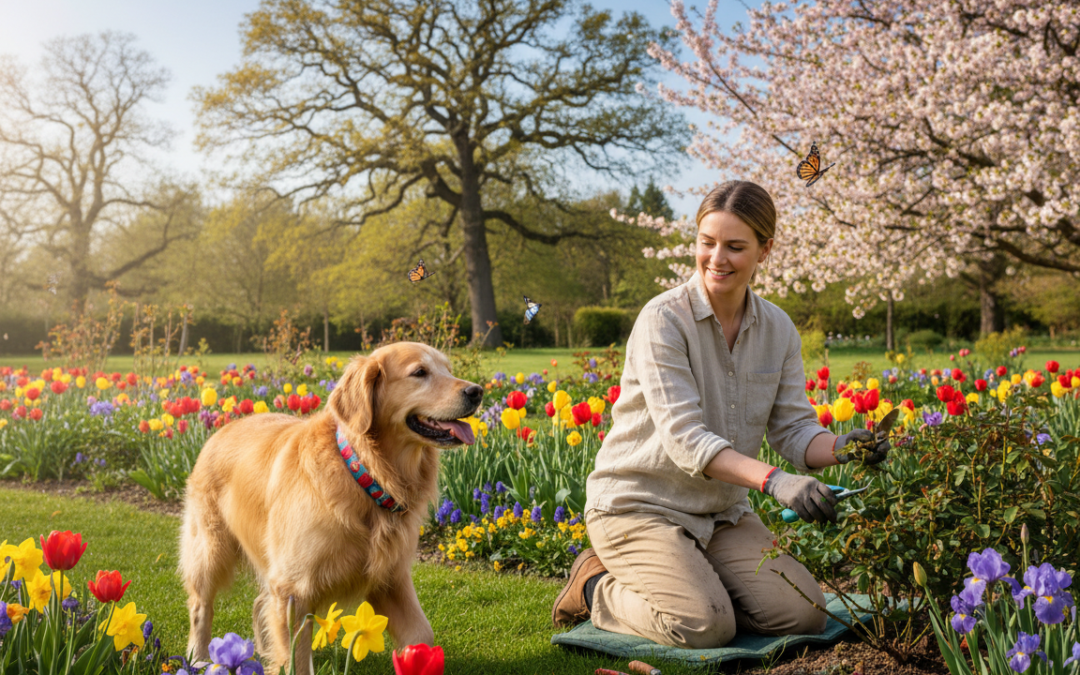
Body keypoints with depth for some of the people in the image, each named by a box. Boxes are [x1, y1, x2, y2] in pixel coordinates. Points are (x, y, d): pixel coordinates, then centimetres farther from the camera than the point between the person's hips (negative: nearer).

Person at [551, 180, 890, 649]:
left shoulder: (778, 330, 2)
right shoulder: (664, 320, -17)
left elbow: (794, 431, 0)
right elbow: (686, 439, -26)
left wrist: (841, 447, -23)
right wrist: (773, 481, -38)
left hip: (723, 514, 6)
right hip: (639, 505, -6)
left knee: (805, 615, -10)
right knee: (705, 627, -24)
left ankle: (688, 582, 13)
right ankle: (599, 587, 4)